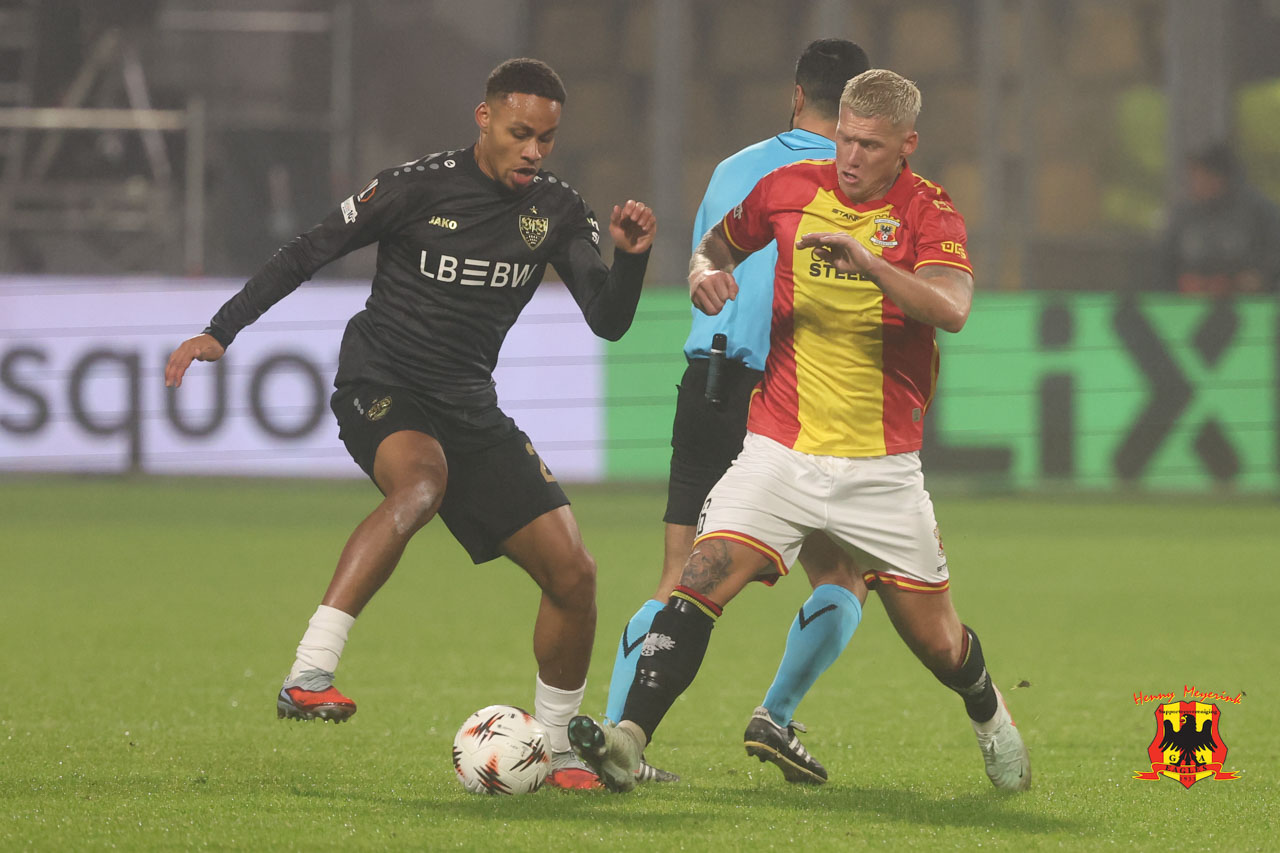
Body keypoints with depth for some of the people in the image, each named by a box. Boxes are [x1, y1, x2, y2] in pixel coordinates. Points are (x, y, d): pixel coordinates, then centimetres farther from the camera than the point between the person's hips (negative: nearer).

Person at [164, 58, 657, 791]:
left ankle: (556, 749, 20)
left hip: (469, 404, 6)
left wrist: (633, 257, -20)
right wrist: (221, 331, -10)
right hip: (381, 390, -6)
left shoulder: (557, 211, 4)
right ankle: (308, 676, -48)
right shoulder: (420, 187, -10)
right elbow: (307, 255, -4)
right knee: (420, 485, -40)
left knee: (573, 573, -1)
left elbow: (608, 321, 0)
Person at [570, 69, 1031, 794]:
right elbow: (717, 244, 21)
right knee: (705, 577, -22)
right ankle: (629, 741, -28)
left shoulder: (928, 213, -7)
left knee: (936, 641, 6)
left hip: (882, 465, -1)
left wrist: (868, 261, -40)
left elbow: (951, 309, -25)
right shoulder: (790, 189, 3)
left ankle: (988, 713, 39)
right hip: (781, 450, 1)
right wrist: (706, 274, -3)